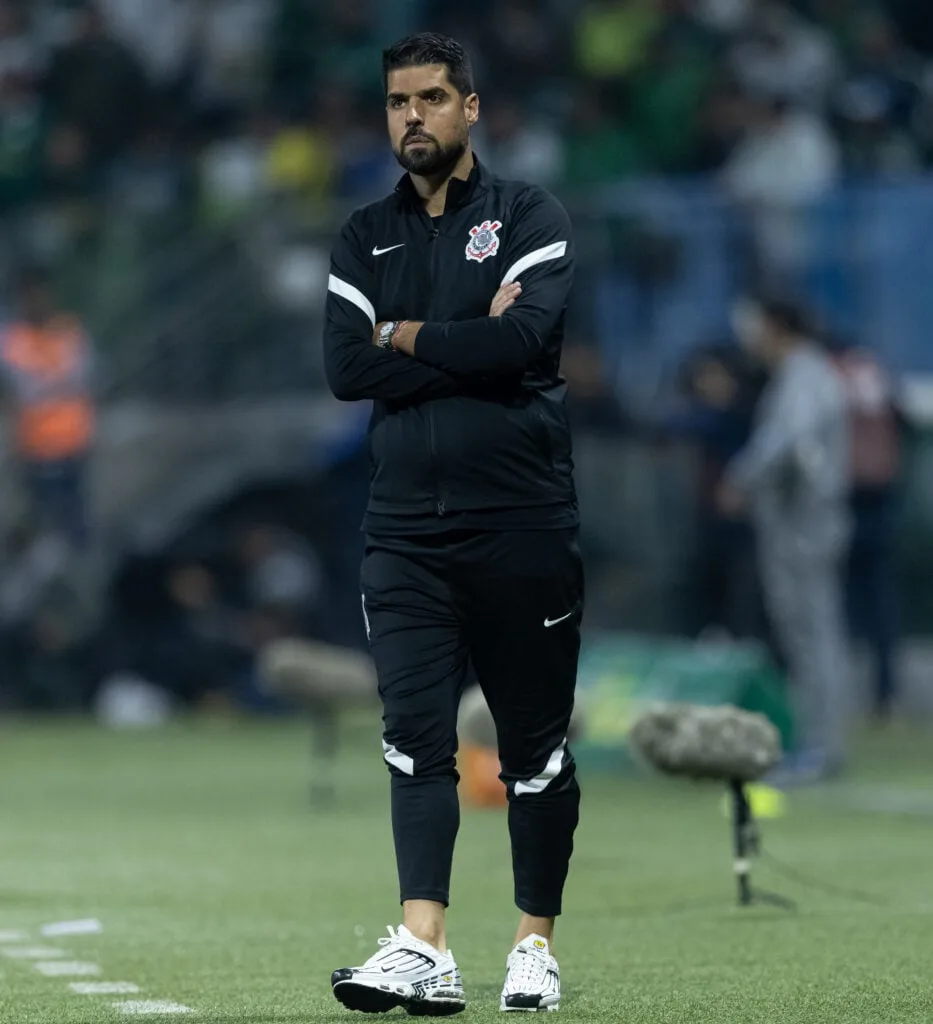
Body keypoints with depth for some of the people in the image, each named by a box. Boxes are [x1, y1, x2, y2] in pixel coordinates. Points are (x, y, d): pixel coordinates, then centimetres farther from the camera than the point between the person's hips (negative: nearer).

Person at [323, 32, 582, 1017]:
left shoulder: (528, 217, 1)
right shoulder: (365, 238, 13)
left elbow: (528, 338, -17)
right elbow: (345, 369, -1)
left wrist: (408, 338, -7)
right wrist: (471, 346, -8)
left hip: (522, 524, -3)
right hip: (406, 529, 3)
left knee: (534, 743, 4)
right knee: (415, 734, -8)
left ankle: (536, 944, 15)